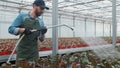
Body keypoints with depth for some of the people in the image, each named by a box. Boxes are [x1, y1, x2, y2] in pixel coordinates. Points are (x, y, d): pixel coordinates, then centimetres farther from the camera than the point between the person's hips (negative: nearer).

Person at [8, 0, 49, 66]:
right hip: (22, 52, -3)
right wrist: (23, 30, -24)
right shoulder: (22, 16, -2)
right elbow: (11, 29, -8)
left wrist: (43, 33, -12)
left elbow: (41, 39, 9)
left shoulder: (41, 21, 8)